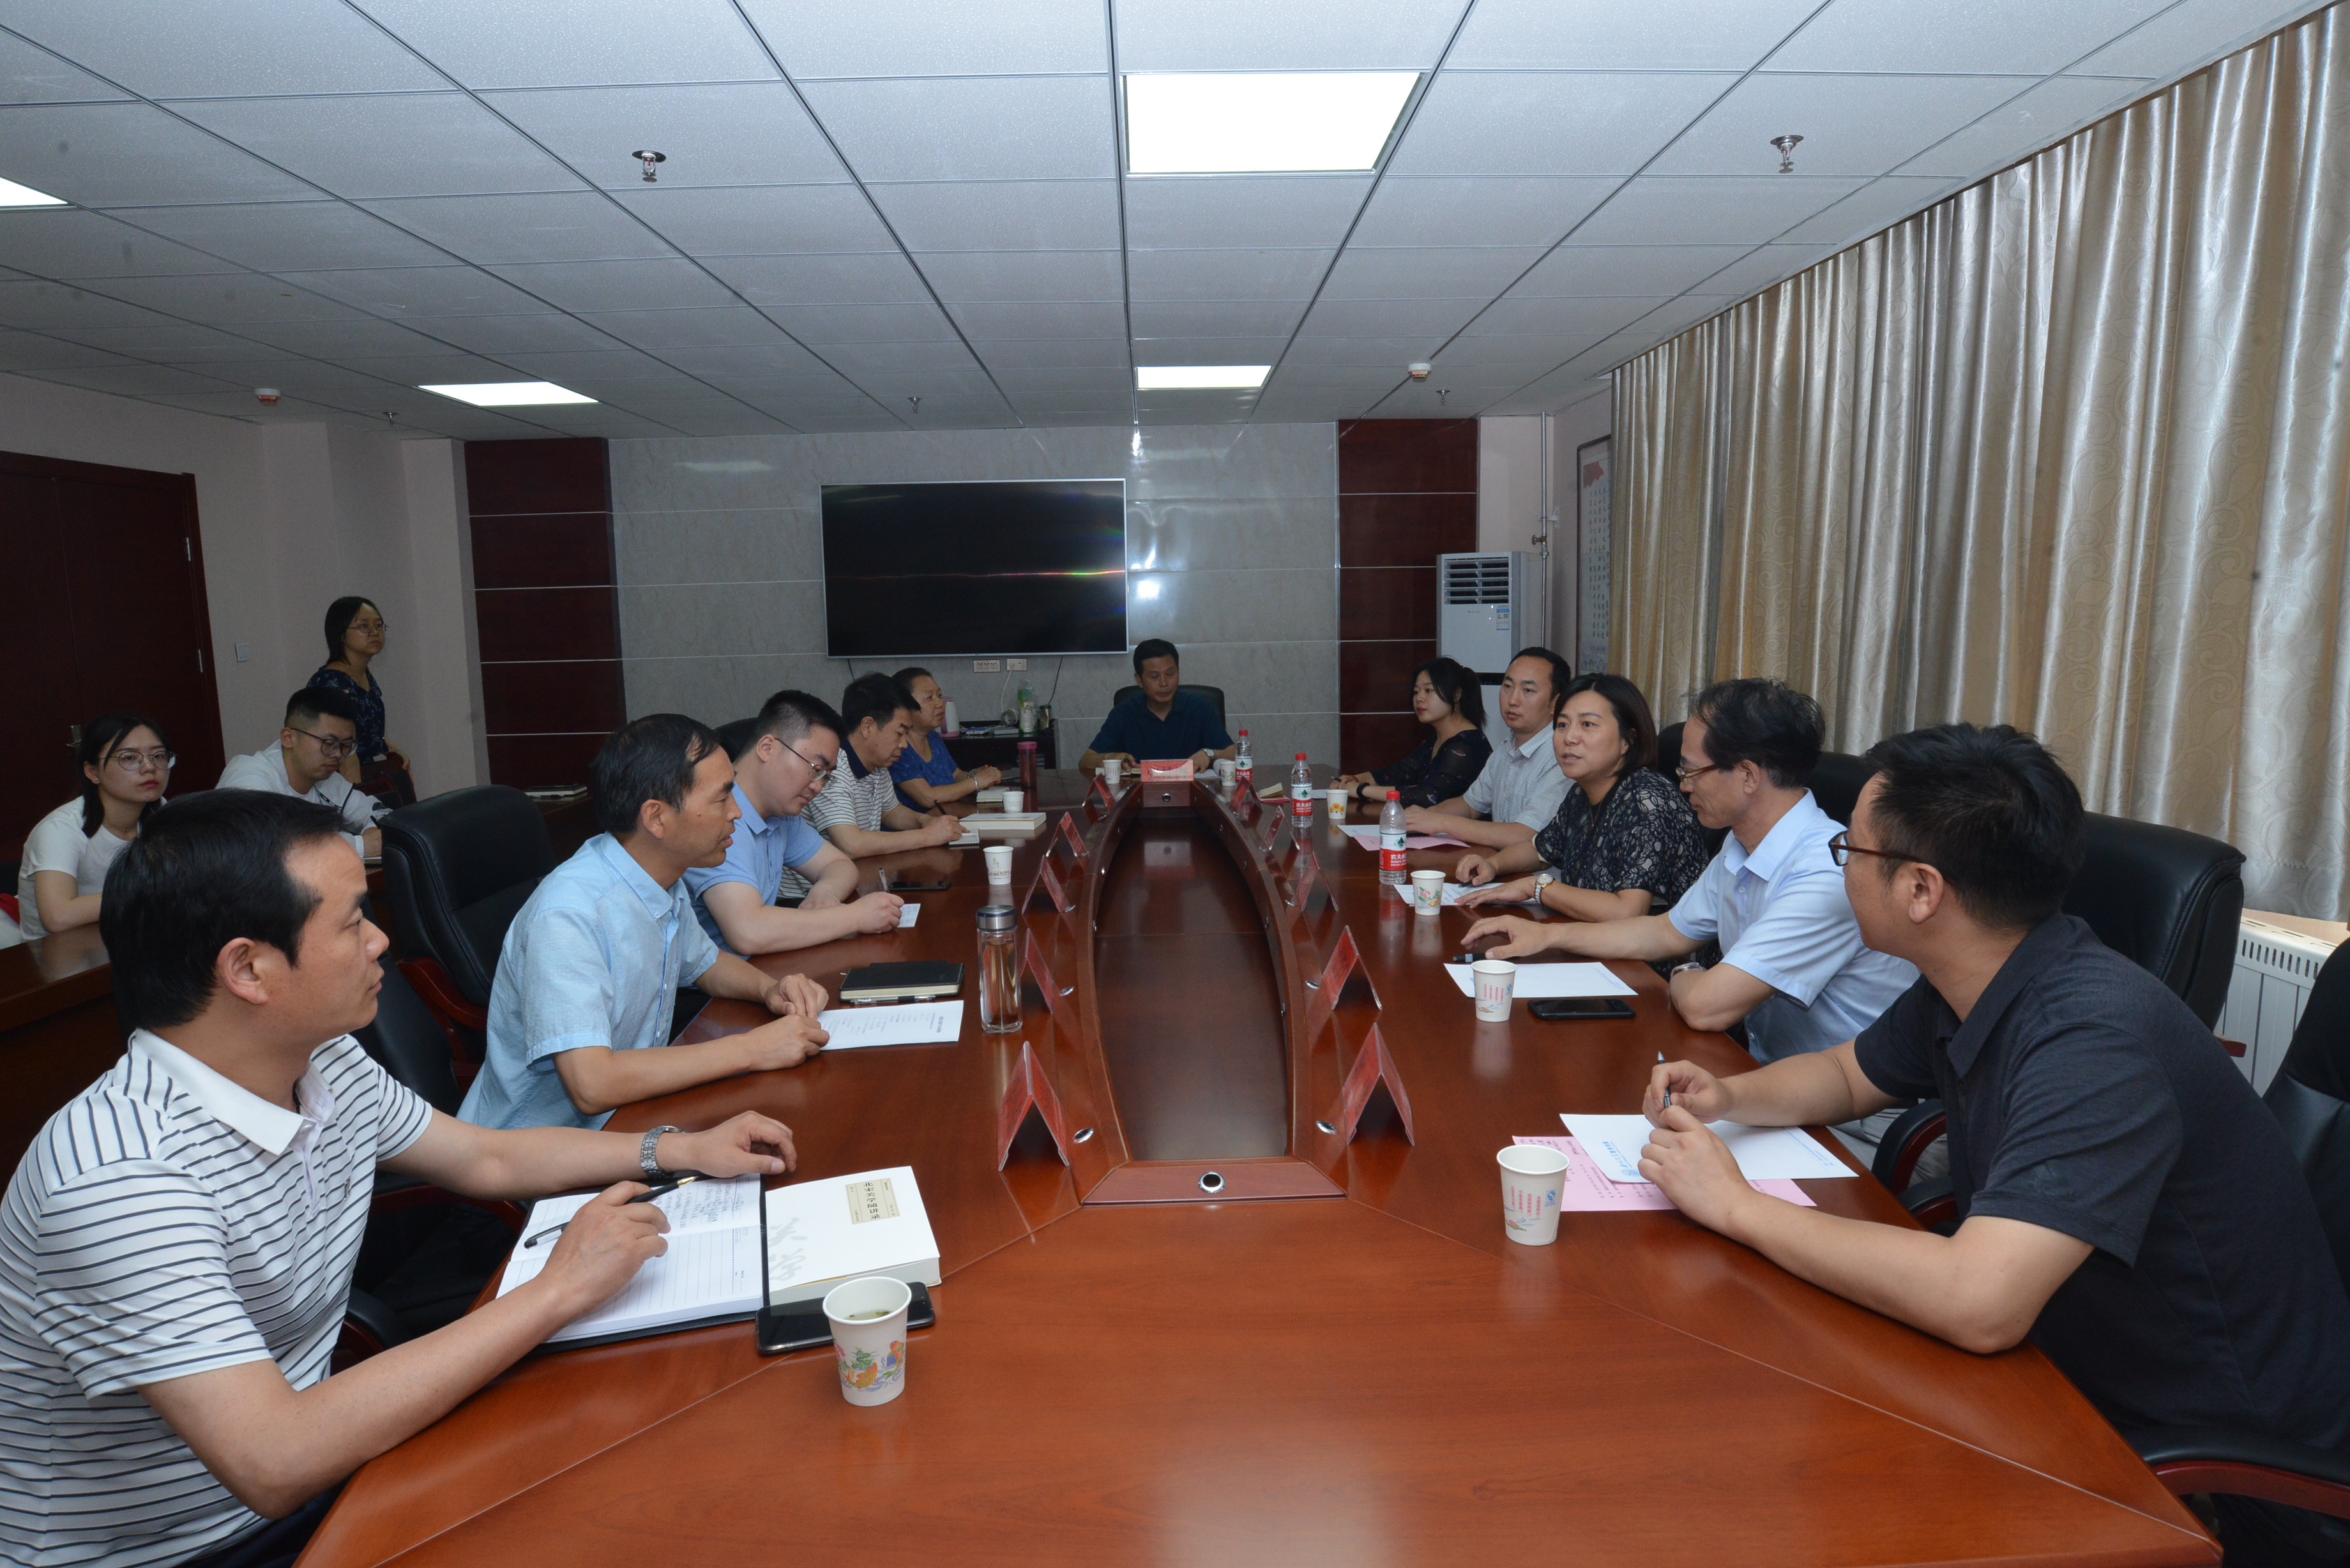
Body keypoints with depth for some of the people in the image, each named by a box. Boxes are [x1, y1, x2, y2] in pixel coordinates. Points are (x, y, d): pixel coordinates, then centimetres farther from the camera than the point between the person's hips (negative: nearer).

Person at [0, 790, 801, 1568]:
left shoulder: (329, 1067, -4)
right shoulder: (120, 1175, -29)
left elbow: (489, 1159, 13)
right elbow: (275, 1463, -34)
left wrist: (682, 1150, 5)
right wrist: (560, 1288, -29)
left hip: (306, 1467, 7)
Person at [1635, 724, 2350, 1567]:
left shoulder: (2096, 1040, -32)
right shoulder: (1960, 989, -4)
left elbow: (1978, 1304, -41)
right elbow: (1847, 1074, 16)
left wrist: (1737, 1204, -29)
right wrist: (1728, 1096, -6)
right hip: (2080, 1382, 7)